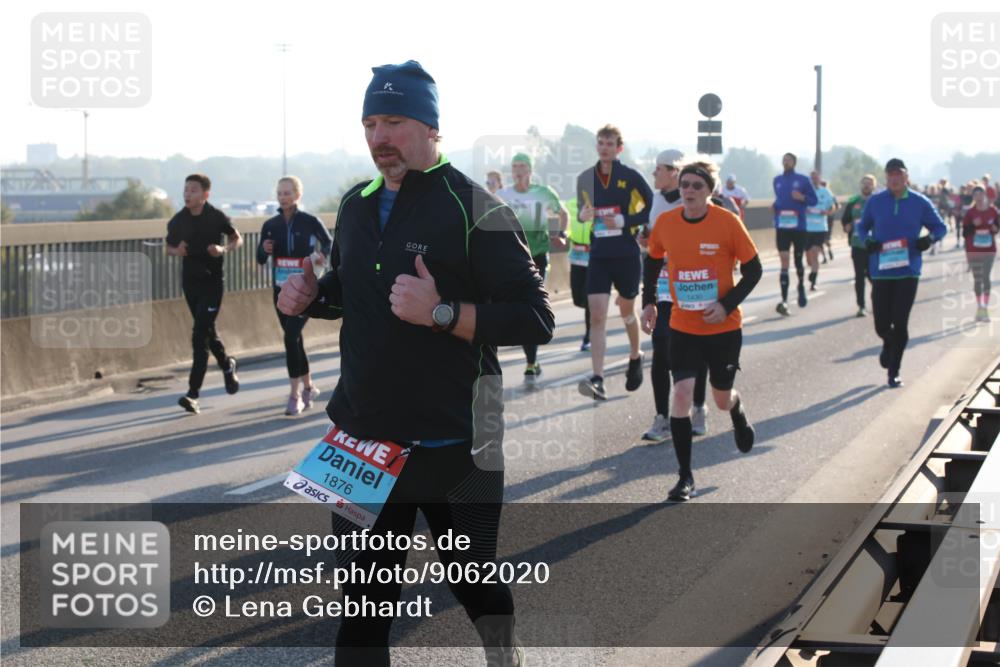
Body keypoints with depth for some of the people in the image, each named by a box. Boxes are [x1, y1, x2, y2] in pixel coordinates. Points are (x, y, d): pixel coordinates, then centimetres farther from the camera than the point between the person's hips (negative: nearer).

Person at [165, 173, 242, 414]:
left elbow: (237, 239, 4)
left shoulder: (217, 217, -9)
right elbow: (169, 247, 12)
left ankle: (193, 392, -14)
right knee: (207, 331, 17)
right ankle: (226, 364, 47)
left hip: (213, 280, -5)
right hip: (190, 281, 5)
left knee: (200, 333, -13)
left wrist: (224, 249, -17)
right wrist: (177, 251, -12)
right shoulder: (178, 220, 0)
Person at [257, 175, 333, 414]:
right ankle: (308, 387, 31)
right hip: (281, 289, 5)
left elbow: (329, 243, 7)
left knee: (291, 338, -17)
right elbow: (260, 260, 9)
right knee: (295, 340, 13)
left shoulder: (310, 222, -6)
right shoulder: (270, 225, 5)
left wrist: (322, 255, -15)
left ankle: (295, 395, -13)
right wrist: (265, 250, -13)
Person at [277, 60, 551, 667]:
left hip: (453, 445, -5)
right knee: (363, 599, 10)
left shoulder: (473, 209, -12)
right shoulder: (357, 205, 9)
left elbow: (536, 319, -16)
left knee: (476, 586, 13)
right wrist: (310, 297, 3)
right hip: (365, 436, 5)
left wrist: (441, 313, -27)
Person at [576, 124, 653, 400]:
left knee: (627, 311, 15)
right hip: (598, 256, 2)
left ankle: (635, 357, 44)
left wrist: (626, 221, -15)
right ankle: (597, 380, -18)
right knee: (597, 314, -11)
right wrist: (583, 215, -5)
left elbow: (652, 206, -3)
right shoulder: (585, 178, 6)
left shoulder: (630, 177, -5)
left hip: (627, 255, -2)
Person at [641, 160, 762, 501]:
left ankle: (738, 411, 52)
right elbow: (653, 261, 14)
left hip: (724, 327, -1)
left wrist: (727, 305, -16)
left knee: (722, 398, 12)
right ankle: (685, 476, -3)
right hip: (683, 327, 1)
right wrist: (649, 302, 5)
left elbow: (753, 270, -6)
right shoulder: (665, 223, -5)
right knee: (681, 392, -12)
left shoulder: (728, 222, -13)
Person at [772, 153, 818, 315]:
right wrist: (775, 206, 2)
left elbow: (814, 200, 1)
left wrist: (802, 198, -17)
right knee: (784, 262, -8)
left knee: (798, 260, 12)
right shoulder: (777, 180, 9)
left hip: (799, 227, -2)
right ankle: (784, 300, -14)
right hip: (782, 227, 2)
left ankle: (801, 287, 41)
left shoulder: (803, 180, -2)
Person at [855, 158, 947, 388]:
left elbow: (940, 227, 10)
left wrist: (930, 238, -11)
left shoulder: (920, 203, 1)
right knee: (881, 324, 1)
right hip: (881, 271, 1)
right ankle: (889, 345, 38)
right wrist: (867, 240, -6)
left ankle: (894, 372, 7)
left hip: (908, 271, -1)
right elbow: (861, 226, 16)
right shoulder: (875, 202, 3)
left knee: (900, 323, -6)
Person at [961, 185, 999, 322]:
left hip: (989, 250, 0)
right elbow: (964, 232, -5)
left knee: (986, 278, -3)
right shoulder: (970, 213, -5)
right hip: (973, 251, 0)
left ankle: (985, 308, 2)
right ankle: (979, 308, 16)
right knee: (977, 279, 5)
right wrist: (973, 225, -22)